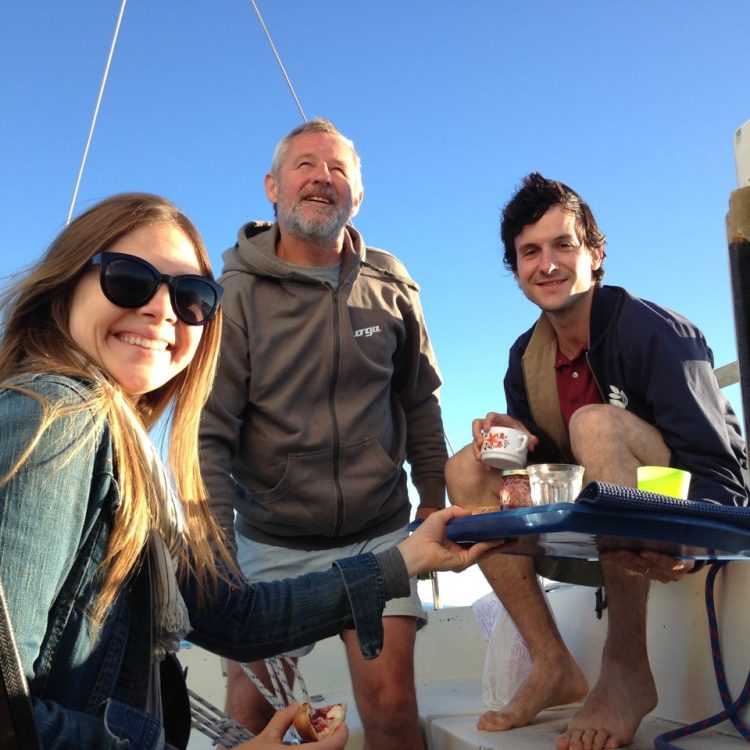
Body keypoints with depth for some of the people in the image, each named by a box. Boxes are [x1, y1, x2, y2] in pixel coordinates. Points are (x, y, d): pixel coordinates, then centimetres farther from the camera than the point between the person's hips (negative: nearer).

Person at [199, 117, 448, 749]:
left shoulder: (391, 286, 1)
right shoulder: (236, 295, -8)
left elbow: (420, 402, 10)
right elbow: (207, 437, -14)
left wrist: (434, 501, 9)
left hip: (378, 535, 1)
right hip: (270, 542, -1)